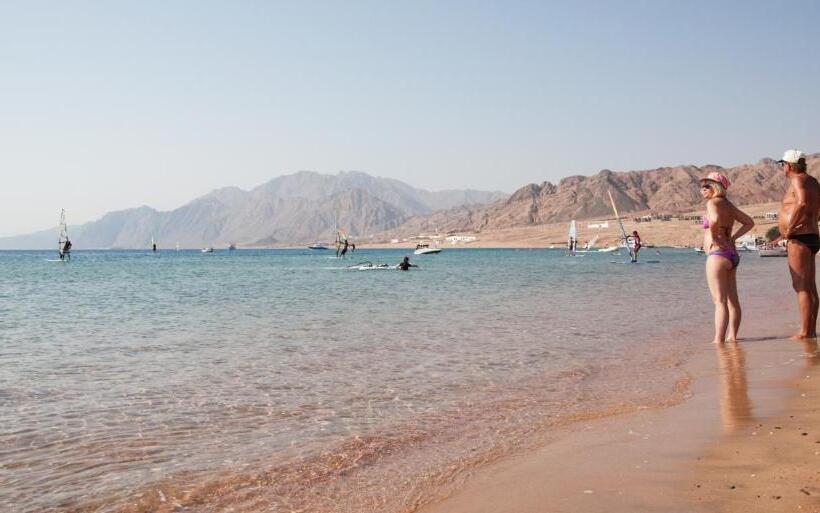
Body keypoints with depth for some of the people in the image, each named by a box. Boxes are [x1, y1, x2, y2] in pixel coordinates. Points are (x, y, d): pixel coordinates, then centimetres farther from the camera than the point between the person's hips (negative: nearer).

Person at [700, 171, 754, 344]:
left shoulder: (713, 202, -10)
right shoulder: (728, 204, 15)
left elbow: (715, 219, -32)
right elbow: (749, 222, 24)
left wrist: (713, 237, -17)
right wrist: (732, 238, 17)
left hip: (717, 255, -9)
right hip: (732, 254, 9)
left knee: (720, 301, -10)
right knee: (733, 300, 12)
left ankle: (719, 340, -11)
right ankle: (732, 336, 17)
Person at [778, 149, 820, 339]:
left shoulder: (797, 180, -12)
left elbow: (802, 203, -32)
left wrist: (789, 229, -25)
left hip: (799, 238, -10)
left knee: (801, 287, -9)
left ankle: (804, 332, -10)